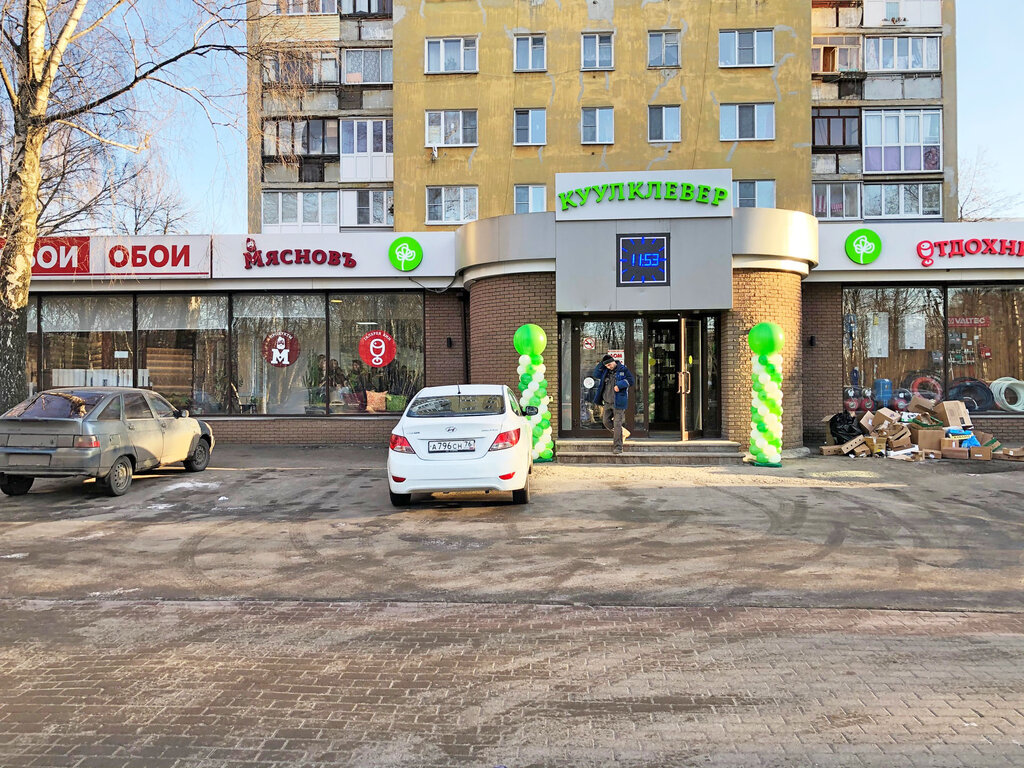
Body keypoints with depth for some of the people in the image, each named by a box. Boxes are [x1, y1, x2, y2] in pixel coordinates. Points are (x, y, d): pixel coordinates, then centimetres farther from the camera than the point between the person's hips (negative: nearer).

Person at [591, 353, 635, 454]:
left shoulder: (623, 369, -5)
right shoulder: (605, 371, 10)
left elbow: (631, 380, -9)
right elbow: (596, 375, 9)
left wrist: (619, 385, -20)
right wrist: (601, 364, -1)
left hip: (618, 402, -6)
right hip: (607, 402, 6)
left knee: (617, 424, -8)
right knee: (606, 421, 11)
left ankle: (617, 447, -4)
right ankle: (622, 433, 30)